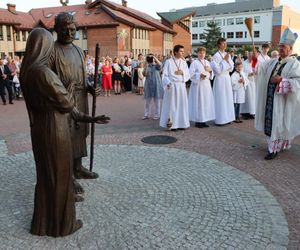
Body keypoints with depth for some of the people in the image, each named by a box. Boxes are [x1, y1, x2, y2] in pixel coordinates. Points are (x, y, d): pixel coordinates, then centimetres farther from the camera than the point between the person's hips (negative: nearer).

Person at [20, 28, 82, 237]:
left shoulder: (26, 70, 3)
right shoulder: (43, 72, -23)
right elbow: (67, 103, -16)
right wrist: (68, 99, 4)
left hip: (38, 128, 8)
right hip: (55, 130, -8)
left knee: (45, 174, 20)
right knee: (59, 176, 7)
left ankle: (43, 221, 35)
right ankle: (61, 222, 23)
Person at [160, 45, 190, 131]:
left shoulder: (184, 62, 11)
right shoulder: (168, 62, -2)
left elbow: (188, 75, 10)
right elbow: (165, 75, -5)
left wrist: (182, 72, -9)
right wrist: (168, 83, -18)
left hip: (181, 86, 5)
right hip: (172, 86, -4)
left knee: (181, 104, 5)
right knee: (172, 104, -2)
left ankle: (181, 123, 12)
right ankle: (172, 124, 3)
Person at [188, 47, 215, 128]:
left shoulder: (207, 62, 14)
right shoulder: (194, 62, -5)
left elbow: (211, 75, 18)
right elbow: (191, 74, -12)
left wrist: (210, 70, -3)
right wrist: (200, 75, -22)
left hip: (206, 85, 7)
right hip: (198, 85, -7)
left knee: (206, 102, 7)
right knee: (198, 103, -5)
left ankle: (203, 120, 15)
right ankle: (197, 121, 3)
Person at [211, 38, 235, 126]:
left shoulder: (228, 55, 10)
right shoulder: (216, 56, -11)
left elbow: (231, 68, 8)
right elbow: (218, 70, -19)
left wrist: (228, 60, -8)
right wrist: (224, 60, -15)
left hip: (227, 78, 7)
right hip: (220, 79, -7)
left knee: (228, 98, 10)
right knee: (220, 100, -3)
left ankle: (227, 118, 19)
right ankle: (220, 120, 4)